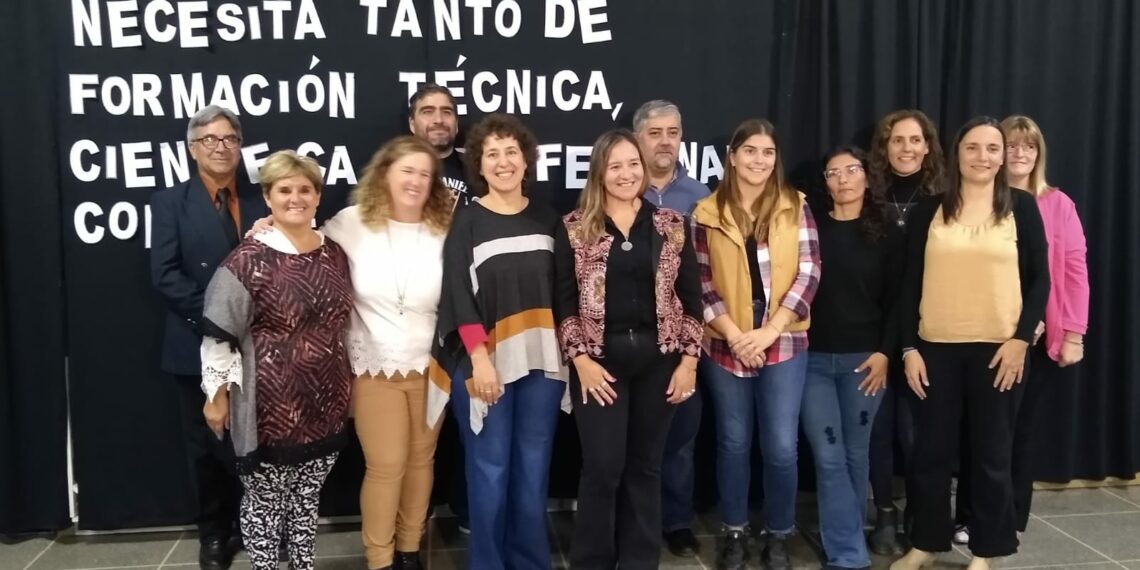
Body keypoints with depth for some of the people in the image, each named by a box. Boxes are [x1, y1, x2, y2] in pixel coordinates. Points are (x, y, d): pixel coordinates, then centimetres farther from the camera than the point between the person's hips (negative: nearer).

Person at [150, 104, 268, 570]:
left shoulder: (261, 202, 7)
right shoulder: (170, 202, 0)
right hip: (200, 345, -1)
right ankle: (214, 532, 28)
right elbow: (164, 275, -10)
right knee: (207, 445, 11)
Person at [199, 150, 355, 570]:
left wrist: (351, 380, 16)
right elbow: (219, 332, -10)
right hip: (270, 403, -5)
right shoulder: (249, 259, -12)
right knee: (265, 500, 9)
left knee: (308, 497, 18)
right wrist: (218, 393, -8)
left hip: (325, 401, 5)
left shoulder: (335, 255, 6)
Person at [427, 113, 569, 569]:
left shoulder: (547, 218, 9)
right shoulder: (466, 220, -1)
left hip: (541, 359, 3)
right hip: (484, 360, -3)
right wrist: (480, 358, -15)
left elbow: (560, 289, 11)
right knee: (490, 468, 1)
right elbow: (458, 293, -7)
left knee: (534, 468, 9)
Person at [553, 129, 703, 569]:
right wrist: (581, 359, -10)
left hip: (659, 359, 2)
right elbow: (563, 299, -2)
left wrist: (688, 359, -1)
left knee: (645, 466, 11)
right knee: (603, 467, -3)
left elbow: (691, 295, 6)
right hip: (600, 360, -2)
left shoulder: (671, 225, 6)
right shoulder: (574, 228, 0)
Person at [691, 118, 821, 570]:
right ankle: (734, 532, 27)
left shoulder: (794, 207, 2)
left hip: (783, 343, 0)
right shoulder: (708, 212, 1)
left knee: (780, 446, 0)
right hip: (725, 345, 0)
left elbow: (809, 274, -4)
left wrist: (770, 331, -12)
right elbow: (701, 282, -1)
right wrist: (733, 334, -11)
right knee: (733, 442, 10)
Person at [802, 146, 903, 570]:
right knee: (828, 457, -3)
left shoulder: (887, 234, 4)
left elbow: (895, 299, 1)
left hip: (864, 357, 0)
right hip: (814, 357, 0)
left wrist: (885, 351, -7)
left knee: (855, 452, 9)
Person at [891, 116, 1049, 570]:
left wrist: (1021, 338, -8)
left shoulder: (1022, 207, 3)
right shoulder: (929, 211, 4)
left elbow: (1039, 280, 3)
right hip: (936, 349, 1)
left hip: (998, 349, -1)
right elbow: (910, 283, 4)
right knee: (931, 451, 7)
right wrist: (908, 347, -2)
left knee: (991, 454, 8)